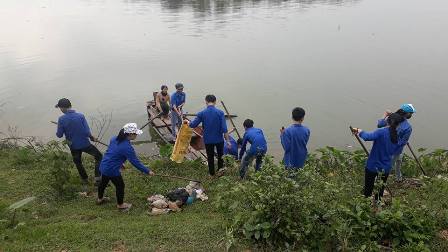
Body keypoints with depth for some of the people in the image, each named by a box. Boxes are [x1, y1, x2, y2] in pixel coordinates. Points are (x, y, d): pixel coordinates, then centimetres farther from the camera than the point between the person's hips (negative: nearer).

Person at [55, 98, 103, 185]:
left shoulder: (61, 119, -16)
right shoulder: (80, 116, -18)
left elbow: (59, 135, -8)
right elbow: (87, 132, -19)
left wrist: (57, 133, 15)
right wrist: (92, 138, 1)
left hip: (73, 146, 2)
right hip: (85, 144, -2)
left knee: (78, 163, 26)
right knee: (99, 156, 18)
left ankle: (85, 180, 43)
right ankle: (98, 179, 11)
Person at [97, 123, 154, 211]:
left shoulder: (114, 139, -2)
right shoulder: (127, 147, -26)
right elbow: (136, 162, -21)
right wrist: (148, 171, -12)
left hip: (103, 166, 8)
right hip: (112, 170, -8)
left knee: (103, 182, 29)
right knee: (120, 186, 13)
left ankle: (100, 199, 53)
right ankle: (120, 205, 32)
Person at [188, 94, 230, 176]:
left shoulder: (201, 113, -12)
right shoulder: (220, 113, -15)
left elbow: (193, 125, -7)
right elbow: (224, 129, -18)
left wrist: (188, 122, 15)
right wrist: (227, 140, -10)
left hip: (208, 140, 1)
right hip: (219, 139, -1)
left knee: (210, 157, 18)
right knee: (220, 156, 22)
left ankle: (212, 173, 31)